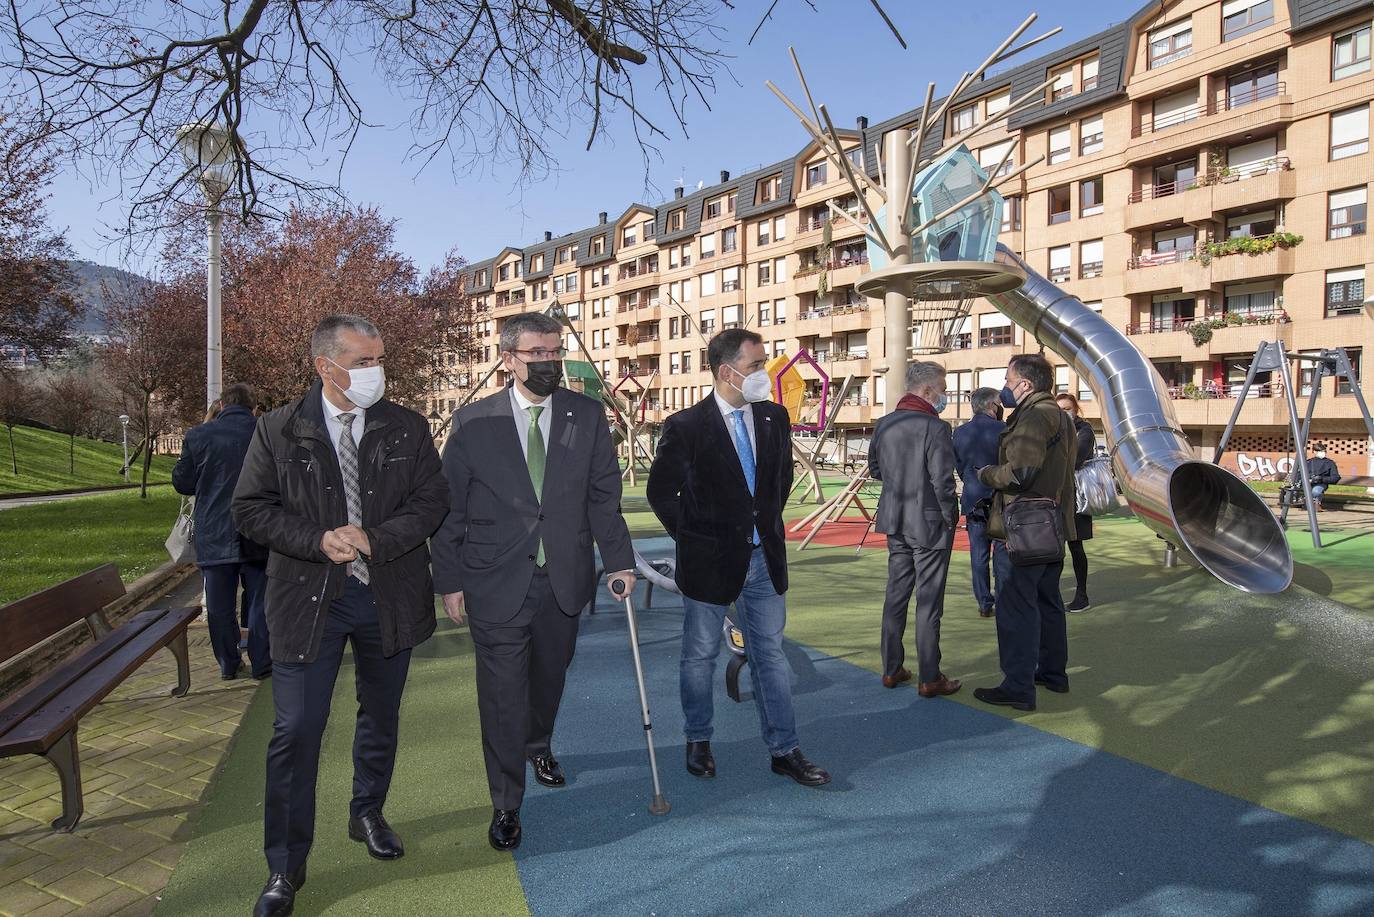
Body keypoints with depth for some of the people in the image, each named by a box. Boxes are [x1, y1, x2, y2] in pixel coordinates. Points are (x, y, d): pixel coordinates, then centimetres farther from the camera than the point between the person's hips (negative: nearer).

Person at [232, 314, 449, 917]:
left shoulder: (407, 428, 0)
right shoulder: (278, 430, -3)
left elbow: (432, 501, -3)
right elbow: (251, 508, -4)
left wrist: (373, 540, -17)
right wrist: (319, 541, -18)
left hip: (389, 596, 2)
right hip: (308, 597, -2)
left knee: (381, 718, 18)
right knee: (296, 732, -1)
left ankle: (368, 815, 43)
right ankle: (285, 869, 16)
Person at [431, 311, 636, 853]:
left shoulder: (588, 416, 1)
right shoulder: (472, 423, -5)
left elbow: (603, 495, 3)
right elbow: (449, 507, -1)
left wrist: (618, 559, -4)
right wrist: (450, 580, -2)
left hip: (564, 580, 3)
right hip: (495, 584, -2)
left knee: (549, 677, 20)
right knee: (502, 696, 2)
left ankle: (538, 745, 51)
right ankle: (506, 806, 20)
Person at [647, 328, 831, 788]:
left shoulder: (775, 418, 0)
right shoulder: (685, 427, -14)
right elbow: (661, 492, -4)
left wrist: (768, 523, 11)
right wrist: (692, 538, -3)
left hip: (764, 559, 4)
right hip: (710, 561, -4)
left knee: (770, 656, 12)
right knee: (700, 657, 13)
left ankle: (784, 750, 23)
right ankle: (698, 741, 32)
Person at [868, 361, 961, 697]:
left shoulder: (884, 424, 3)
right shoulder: (935, 428, -18)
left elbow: (874, 469, 13)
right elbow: (943, 482, -19)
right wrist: (951, 517, -6)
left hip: (896, 523, 6)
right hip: (929, 524, -6)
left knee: (896, 594, 15)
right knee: (928, 602, 2)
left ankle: (891, 669, 23)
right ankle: (929, 678, 11)